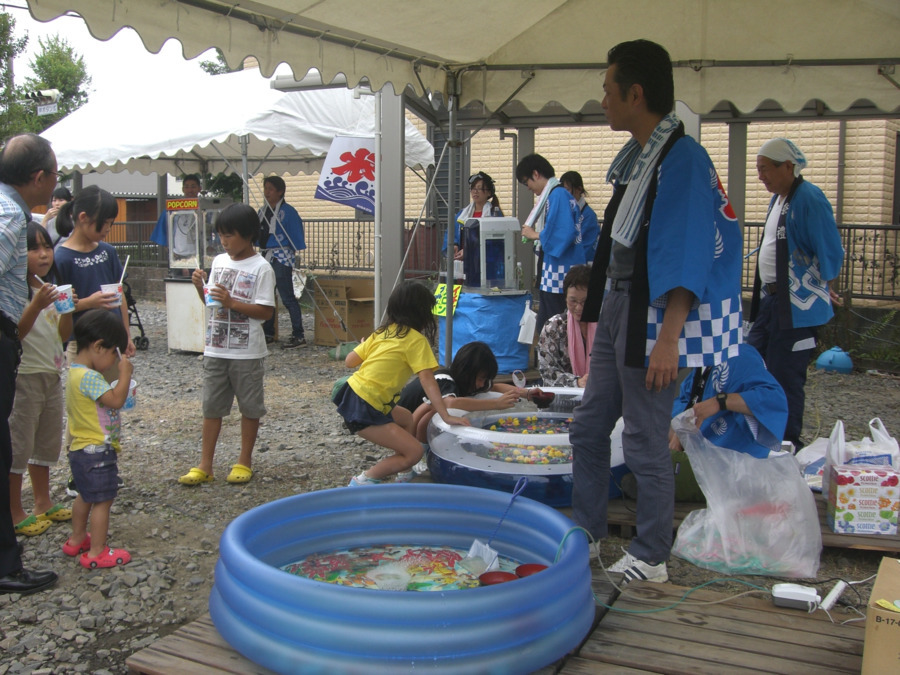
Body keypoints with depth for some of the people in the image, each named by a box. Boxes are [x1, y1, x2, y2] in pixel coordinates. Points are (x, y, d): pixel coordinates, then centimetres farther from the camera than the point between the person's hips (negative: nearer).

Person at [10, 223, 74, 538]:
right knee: (19, 445, 0)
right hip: (24, 377, -8)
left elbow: (63, 334, 8)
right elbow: (14, 334, -23)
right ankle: (15, 514, 10)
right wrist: (37, 304, -32)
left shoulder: (50, 288, 9)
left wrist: (67, 308, -9)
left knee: (47, 442, 17)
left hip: (52, 375, 8)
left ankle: (43, 504, 29)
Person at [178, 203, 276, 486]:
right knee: (211, 407, 9)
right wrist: (201, 288, -3)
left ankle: (244, 462, 21)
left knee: (250, 407, 8)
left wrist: (231, 302, -22)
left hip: (247, 352, -6)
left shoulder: (261, 268, -11)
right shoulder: (219, 261, 8)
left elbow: (266, 311, -15)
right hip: (215, 348, 6)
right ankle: (204, 466, 15)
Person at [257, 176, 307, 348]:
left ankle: (298, 336, -5)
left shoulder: (288, 211, -9)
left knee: (287, 297, -8)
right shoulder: (262, 211, 12)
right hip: (264, 257, 8)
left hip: (281, 258, -8)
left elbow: (296, 234, -8)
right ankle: (268, 333, 24)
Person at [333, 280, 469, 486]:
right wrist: (446, 416, -18)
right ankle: (363, 482, -2)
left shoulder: (382, 332, 12)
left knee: (406, 418, 29)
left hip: (352, 393, 9)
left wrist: (365, 347, 33)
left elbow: (350, 361, 12)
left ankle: (405, 473, 30)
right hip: (364, 410, -9)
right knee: (414, 452, -7)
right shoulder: (416, 340, -7)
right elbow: (427, 380, -15)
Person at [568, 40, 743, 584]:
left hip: (651, 319, -10)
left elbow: (686, 259, -21)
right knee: (588, 429, 15)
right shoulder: (638, 156, 12)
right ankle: (585, 533, 29)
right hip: (617, 311, 10)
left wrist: (668, 338, -25)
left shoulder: (682, 159, -16)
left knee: (646, 443, 1)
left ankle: (651, 559, 16)